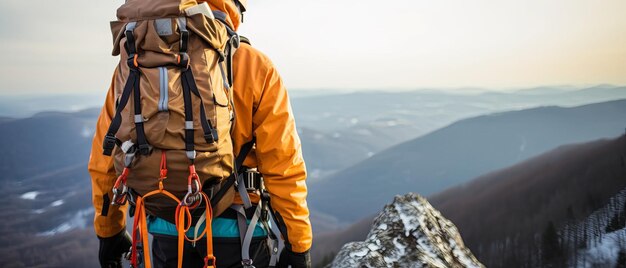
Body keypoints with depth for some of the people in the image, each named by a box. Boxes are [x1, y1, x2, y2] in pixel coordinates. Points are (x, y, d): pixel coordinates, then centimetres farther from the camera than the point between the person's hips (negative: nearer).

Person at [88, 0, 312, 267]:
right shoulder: (254, 65, -10)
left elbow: (105, 160, 4)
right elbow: (283, 166, -12)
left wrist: (109, 232, 17)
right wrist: (298, 244, -2)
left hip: (167, 231, 3)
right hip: (234, 232, -3)